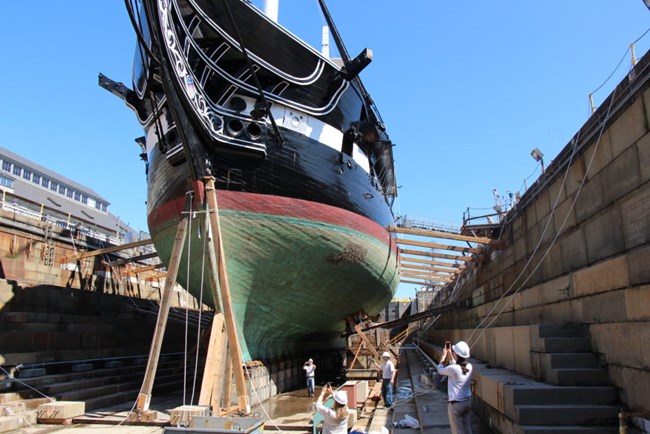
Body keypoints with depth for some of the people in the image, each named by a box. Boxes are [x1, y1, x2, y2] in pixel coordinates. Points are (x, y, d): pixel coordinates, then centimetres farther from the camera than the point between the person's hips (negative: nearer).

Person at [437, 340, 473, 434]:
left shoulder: (453, 369, -24)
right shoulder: (469, 367, -5)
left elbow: (440, 370, -4)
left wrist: (444, 355, 4)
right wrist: (449, 354, 15)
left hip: (456, 404, -6)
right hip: (468, 401, 6)